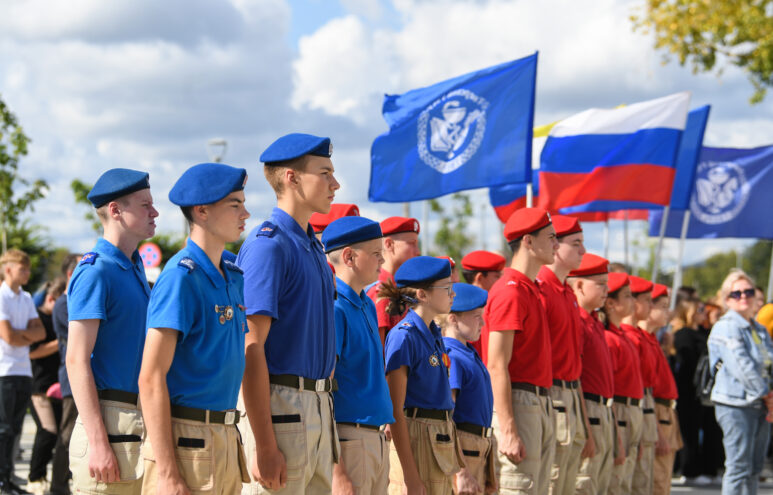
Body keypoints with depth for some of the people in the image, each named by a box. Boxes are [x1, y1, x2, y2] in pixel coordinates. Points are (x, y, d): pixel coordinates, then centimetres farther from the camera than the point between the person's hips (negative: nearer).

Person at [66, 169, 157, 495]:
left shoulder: (135, 268, 16)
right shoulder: (95, 272, -11)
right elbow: (77, 360, -16)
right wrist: (98, 443, -21)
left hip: (142, 419, 9)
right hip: (111, 422, -9)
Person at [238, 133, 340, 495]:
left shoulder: (314, 247, 16)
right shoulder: (268, 245, -12)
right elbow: (251, 348, -18)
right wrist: (264, 446, -22)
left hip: (320, 410, 9)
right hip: (280, 407, -9)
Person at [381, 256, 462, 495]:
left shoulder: (434, 334, 14)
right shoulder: (404, 336, -12)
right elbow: (395, 410, -15)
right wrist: (410, 475, -19)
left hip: (441, 443, 9)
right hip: (414, 439, -9)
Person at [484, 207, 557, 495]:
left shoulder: (532, 290, 18)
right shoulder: (511, 291, -13)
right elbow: (497, 366, -18)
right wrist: (508, 431, -23)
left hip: (541, 406, 10)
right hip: (520, 404, -10)